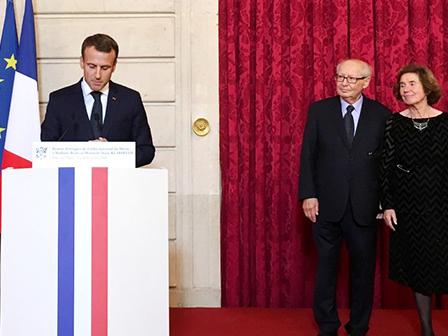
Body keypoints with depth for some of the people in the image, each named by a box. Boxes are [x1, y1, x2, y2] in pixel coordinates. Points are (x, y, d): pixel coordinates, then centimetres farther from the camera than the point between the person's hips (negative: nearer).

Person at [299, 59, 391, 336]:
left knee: (363, 268, 10)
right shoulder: (319, 110, 2)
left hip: (364, 206, 0)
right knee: (326, 266, 10)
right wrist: (308, 194, -6)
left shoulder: (381, 114, 1)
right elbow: (308, 155, 1)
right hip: (327, 204, 0)